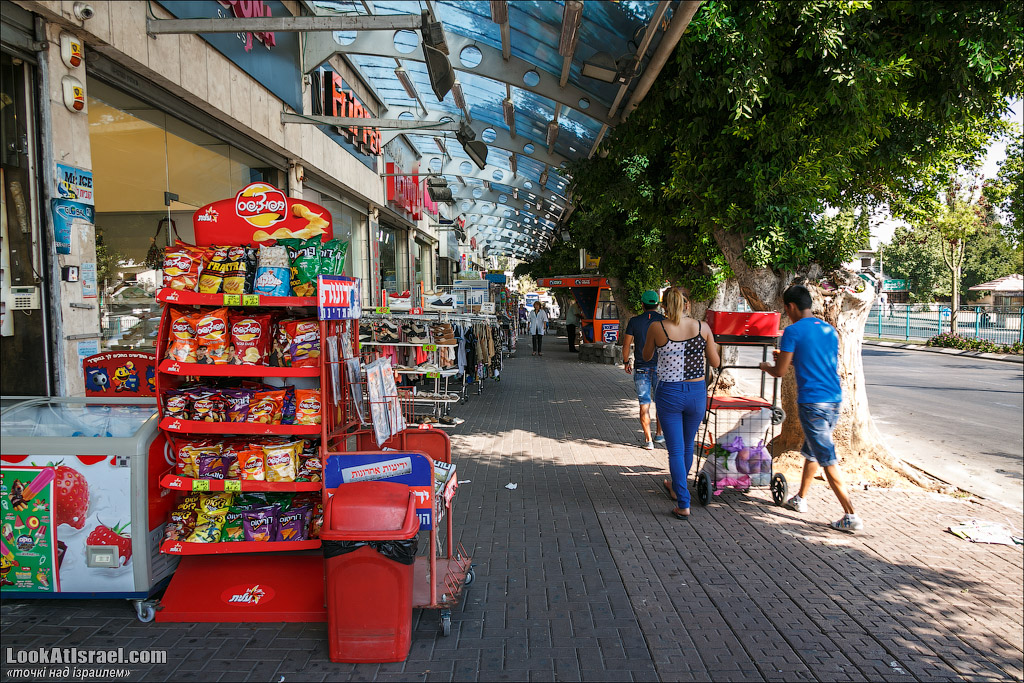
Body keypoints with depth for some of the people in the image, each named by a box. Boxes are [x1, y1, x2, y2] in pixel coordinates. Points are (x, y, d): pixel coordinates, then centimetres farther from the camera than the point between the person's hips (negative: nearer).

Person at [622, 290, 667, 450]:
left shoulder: (634, 321, -3)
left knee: (644, 405, 3)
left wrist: (627, 362, 14)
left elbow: (626, 345, -2)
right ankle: (659, 434, 27)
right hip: (660, 367, 1)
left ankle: (648, 440, 0)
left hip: (641, 368, 0)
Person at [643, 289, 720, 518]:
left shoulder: (657, 329, -9)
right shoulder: (703, 328, -5)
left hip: (669, 393, -3)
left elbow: (646, 357, 8)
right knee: (688, 446, 22)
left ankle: (683, 505, 3)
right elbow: (715, 363, 3)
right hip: (697, 392, 3)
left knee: (676, 450, 5)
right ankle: (677, 488, 43)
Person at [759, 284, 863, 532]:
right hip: (834, 400, 8)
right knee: (811, 449, 23)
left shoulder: (793, 331, -9)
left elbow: (780, 371, -8)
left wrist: (766, 367, 14)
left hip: (812, 402, -8)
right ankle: (800, 499, 36)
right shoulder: (829, 330, 13)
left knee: (827, 459, -5)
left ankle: (851, 516, -6)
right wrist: (789, 357, 32)